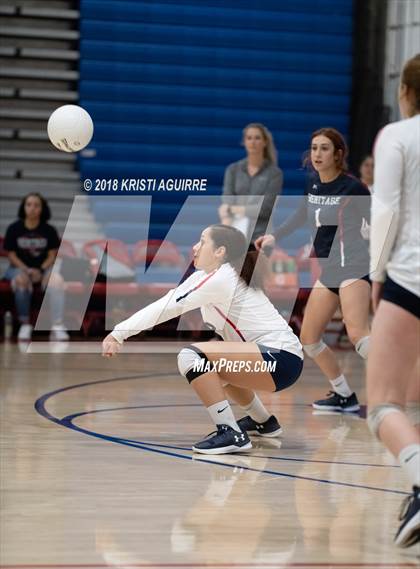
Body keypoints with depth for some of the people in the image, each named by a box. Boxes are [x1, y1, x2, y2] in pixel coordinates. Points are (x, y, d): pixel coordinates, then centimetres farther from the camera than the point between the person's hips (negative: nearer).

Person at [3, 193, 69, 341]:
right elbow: (12, 255, 0)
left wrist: (41, 270, -17)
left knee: (56, 280, -33)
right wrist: (27, 270, -16)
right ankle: (25, 324, -24)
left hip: (43, 269, 1)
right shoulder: (14, 229, -1)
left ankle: (57, 326, -38)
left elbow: (52, 256, 2)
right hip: (20, 268, -1)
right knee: (21, 280, -38)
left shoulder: (49, 230, 2)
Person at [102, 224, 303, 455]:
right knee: (210, 366, 32)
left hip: (281, 358, -11)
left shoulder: (220, 279, -13)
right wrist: (119, 333, 0)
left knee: (191, 357, -21)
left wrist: (119, 333, -11)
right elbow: (165, 304, 8)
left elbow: (168, 308, -15)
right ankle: (263, 421, 36)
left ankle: (232, 434, -20)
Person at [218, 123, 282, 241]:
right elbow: (226, 201, -1)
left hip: (261, 235, -2)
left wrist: (233, 209, -5)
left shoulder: (274, 173, 3)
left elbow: (265, 207, -4)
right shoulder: (233, 170, 11)